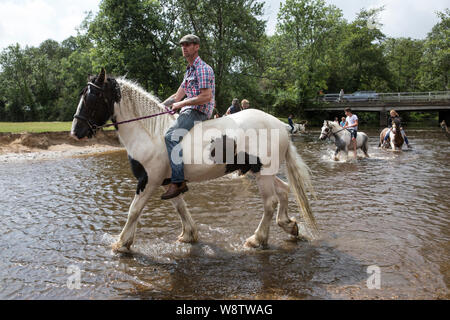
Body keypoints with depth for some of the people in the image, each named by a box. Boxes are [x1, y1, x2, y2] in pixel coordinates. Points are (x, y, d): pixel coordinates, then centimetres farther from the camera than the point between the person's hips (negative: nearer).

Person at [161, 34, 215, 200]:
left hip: (200, 111, -11)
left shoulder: (202, 69, -9)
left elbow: (206, 97, -20)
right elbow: (177, 96, 24)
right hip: (189, 111, 11)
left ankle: (177, 182, -29)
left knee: (171, 135, -28)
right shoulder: (189, 70, 22)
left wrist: (182, 104, -15)